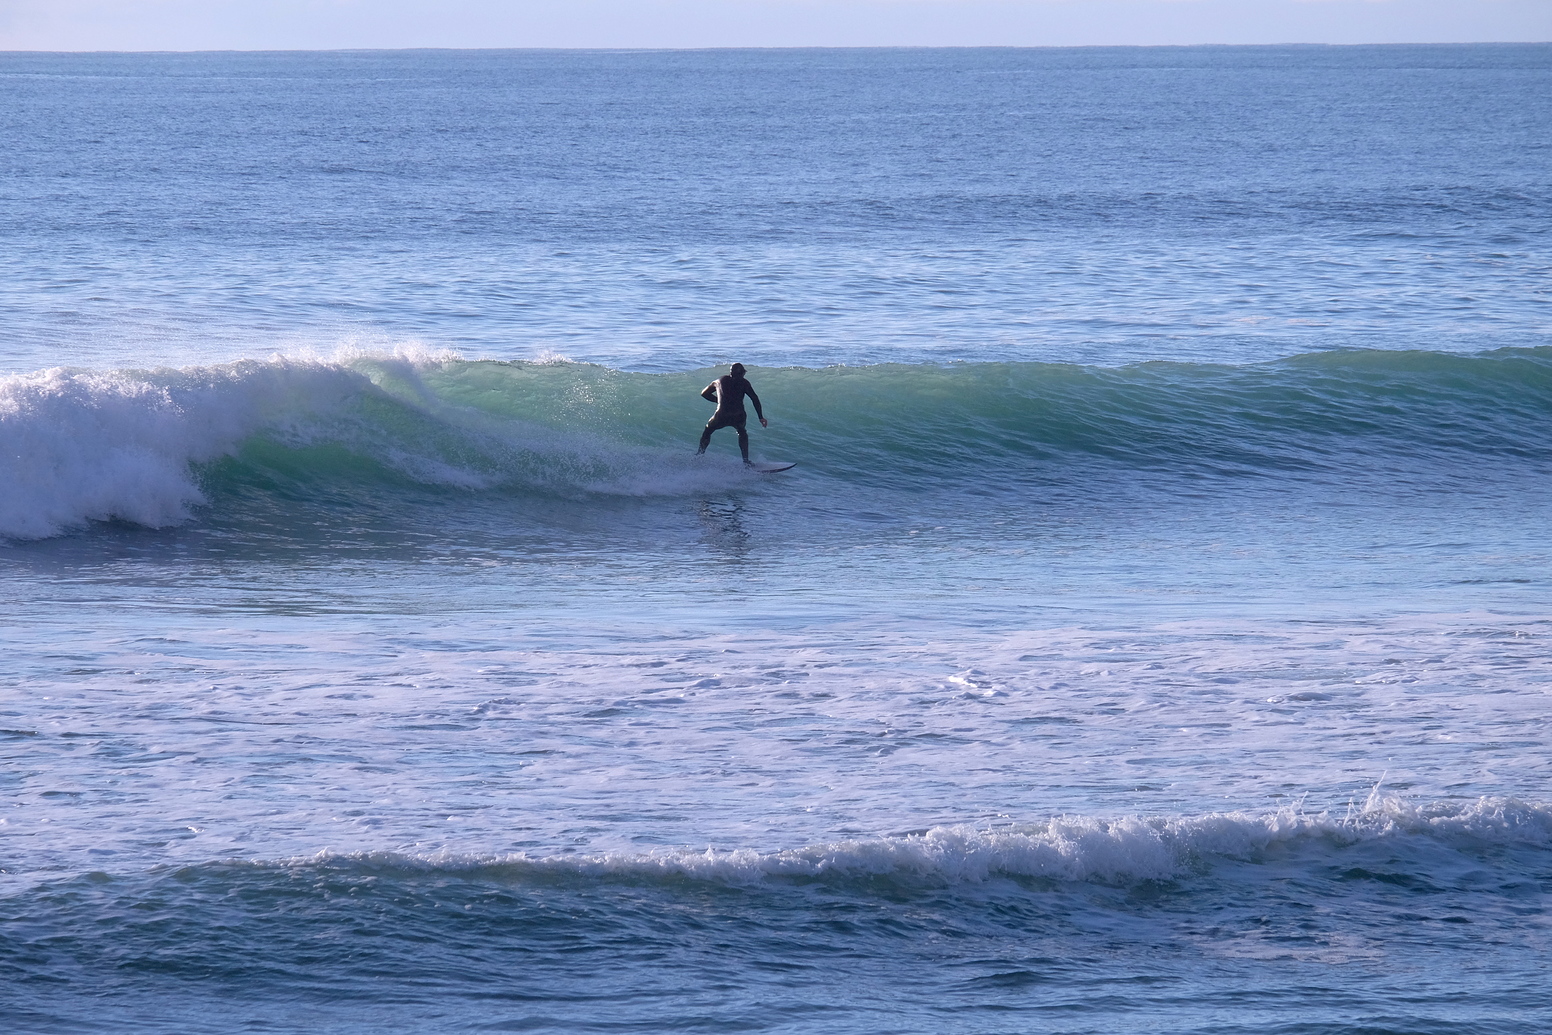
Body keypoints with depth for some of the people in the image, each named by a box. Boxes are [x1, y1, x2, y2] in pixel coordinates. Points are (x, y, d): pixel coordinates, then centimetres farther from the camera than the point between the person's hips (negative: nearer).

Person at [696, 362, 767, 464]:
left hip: (721, 416, 0)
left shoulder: (719, 381, 20)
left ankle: (700, 455, 20)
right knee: (742, 433, 32)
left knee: (707, 430, 30)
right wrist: (761, 417, 5)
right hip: (738, 416, 0)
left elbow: (704, 393, 31)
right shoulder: (743, 382, 12)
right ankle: (746, 460, 24)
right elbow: (755, 399, 4)